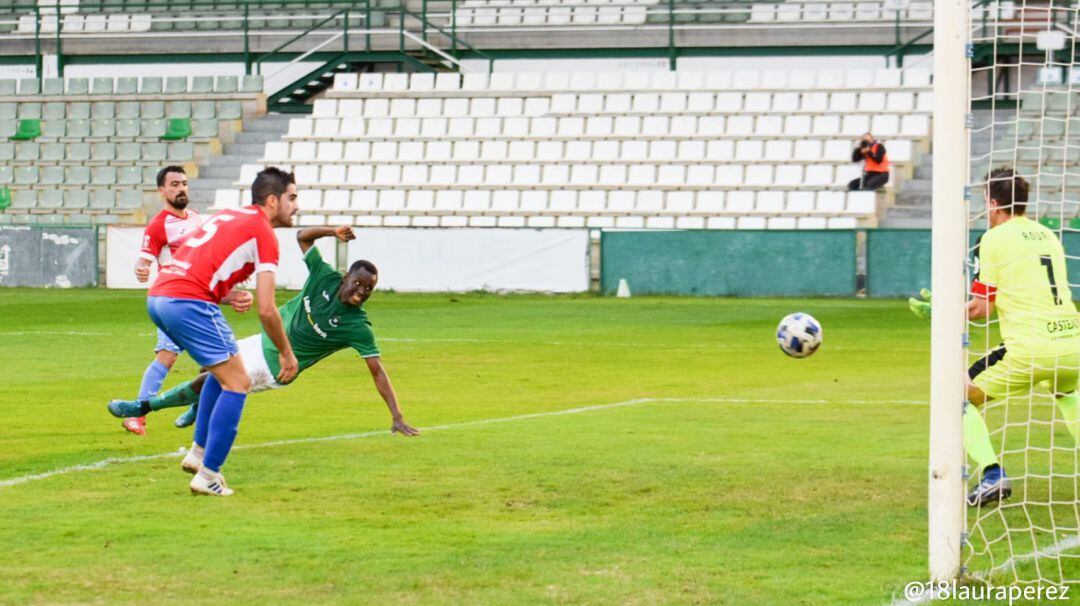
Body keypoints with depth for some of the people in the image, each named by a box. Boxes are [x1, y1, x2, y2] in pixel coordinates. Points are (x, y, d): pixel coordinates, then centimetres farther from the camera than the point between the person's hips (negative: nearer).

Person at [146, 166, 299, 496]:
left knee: (223, 371, 25)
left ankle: (199, 452, 24)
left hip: (157, 296, 9)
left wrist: (225, 295, 14)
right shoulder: (264, 233, -2)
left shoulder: (229, 215, 24)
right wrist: (286, 353, 6)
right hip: (189, 302, -9)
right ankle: (208, 475, -5)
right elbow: (266, 310, -6)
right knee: (237, 383, -1)